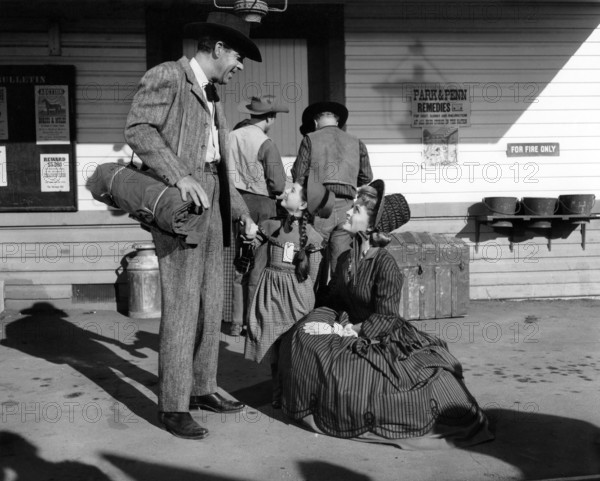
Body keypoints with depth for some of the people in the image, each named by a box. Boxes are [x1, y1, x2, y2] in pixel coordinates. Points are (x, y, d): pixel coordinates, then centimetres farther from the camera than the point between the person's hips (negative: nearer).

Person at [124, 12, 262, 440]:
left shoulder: (211, 96, 22)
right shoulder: (166, 77, -4)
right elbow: (138, 128, -17)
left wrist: (242, 213, 23)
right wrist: (179, 176, -26)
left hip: (212, 205, 9)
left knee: (211, 304, 10)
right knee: (182, 305, -8)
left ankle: (202, 388, 22)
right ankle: (173, 406, 0)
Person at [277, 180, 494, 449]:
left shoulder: (385, 265, -19)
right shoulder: (346, 258, 4)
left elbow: (384, 319, -18)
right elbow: (335, 301, 9)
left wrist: (351, 331, -23)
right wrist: (339, 323, -12)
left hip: (382, 339, -7)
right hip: (351, 329, 7)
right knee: (302, 337, -12)